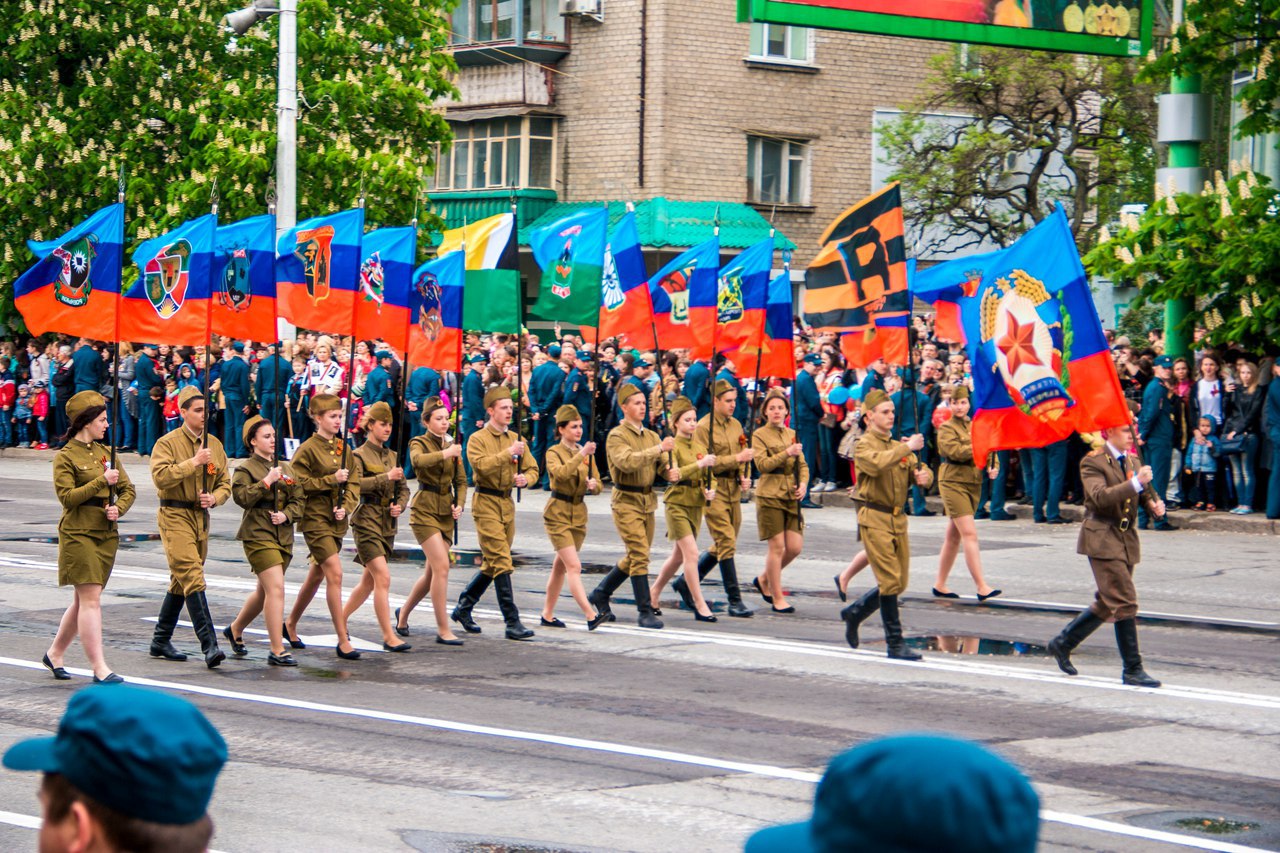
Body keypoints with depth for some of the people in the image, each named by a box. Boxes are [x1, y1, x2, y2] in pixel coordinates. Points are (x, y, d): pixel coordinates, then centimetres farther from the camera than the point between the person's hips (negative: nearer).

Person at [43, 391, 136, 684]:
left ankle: (55, 654, 28)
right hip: (78, 535, -7)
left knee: (84, 600, 12)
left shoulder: (105, 452, 13)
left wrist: (118, 508, -5)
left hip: (107, 535, 7)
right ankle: (99, 668, -12)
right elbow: (67, 496, -16)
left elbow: (128, 489, 15)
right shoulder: (65, 456, -6)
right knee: (91, 599, -11)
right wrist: (102, 481, -21)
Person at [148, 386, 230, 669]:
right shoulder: (167, 443, -7)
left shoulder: (214, 444, 11)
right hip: (175, 516, -7)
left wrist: (214, 498, -7)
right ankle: (209, 645, -22)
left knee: (181, 581, 14)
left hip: (201, 517, 7)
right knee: (192, 578, -16)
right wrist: (193, 463, -23)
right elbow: (160, 476, -20)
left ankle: (161, 641, 27)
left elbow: (225, 482, 14)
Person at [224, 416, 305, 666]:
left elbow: (300, 499, 13)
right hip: (258, 535, -7)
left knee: (264, 591, 17)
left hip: (283, 536, 7)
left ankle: (235, 629, 41)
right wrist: (266, 482, -19)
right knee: (276, 589, -16)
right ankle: (277, 650, -15)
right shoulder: (245, 469, -3)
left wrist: (286, 515, -5)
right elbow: (242, 497, -17)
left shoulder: (285, 467, 15)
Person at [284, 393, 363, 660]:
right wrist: (332, 480, -18)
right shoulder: (307, 450, -9)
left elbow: (354, 483, 11)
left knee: (317, 575, 16)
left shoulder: (344, 449, 11)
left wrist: (346, 507, -6)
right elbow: (299, 484, -13)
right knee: (335, 574, -15)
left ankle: (291, 625, 36)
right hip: (315, 518, -7)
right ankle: (343, 640, -13)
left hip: (337, 520, 7)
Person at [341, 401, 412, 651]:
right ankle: (389, 637, -14)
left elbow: (403, 488, 18)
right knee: (383, 577, -15)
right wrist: (385, 477, -24)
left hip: (387, 524, 7)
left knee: (369, 580, 12)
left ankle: (341, 620, 30)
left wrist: (400, 505, -2)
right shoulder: (359, 455, -4)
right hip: (367, 521, -7)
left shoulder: (392, 456, 15)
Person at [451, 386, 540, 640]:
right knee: (501, 562, -12)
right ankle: (512, 622, -14)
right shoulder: (477, 439, -6)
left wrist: (525, 478, -9)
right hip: (486, 504, -7)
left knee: (492, 564, 12)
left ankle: (463, 608, 28)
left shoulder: (516, 439, 12)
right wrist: (508, 453, -26)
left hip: (507, 504, 7)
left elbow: (533, 468, 13)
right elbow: (481, 465, -22)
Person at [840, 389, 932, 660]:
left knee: (899, 584, 10)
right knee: (890, 581, -11)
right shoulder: (864, 446, -5)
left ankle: (854, 612, 30)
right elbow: (878, 463, -27)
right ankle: (895, 643, -8)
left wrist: (923, 475, -7)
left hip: (898, 520, 7)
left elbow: (917, 470, 16)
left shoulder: (898, 446, 18)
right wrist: (907, 447, -24)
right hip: (875, 519, -7)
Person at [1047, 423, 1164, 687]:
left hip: (1126, 540, 8)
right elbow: (1100, 497, -25)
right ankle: (1132, 670, -9)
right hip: (1103, 539, -8)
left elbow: (1143, 492, 24)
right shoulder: (1093, 462, -11)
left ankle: (1063, 643, 27)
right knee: (1124, 603, -12)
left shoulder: (1131, 460, 14)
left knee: (1107, 605, 12)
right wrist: (1135, 483, -31)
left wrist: (1153, 502, 1)